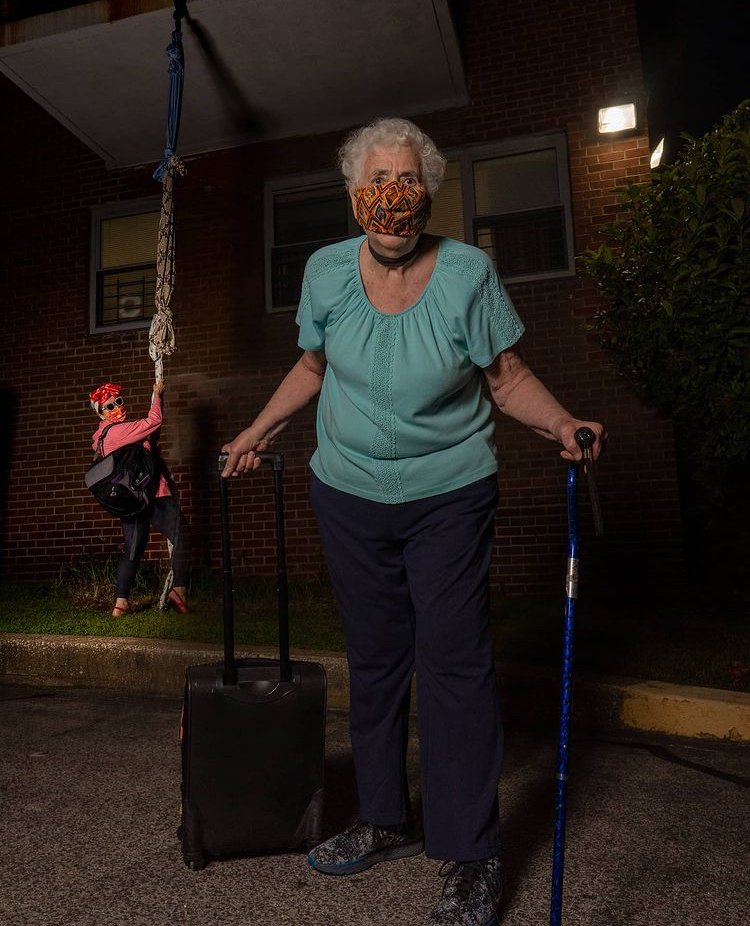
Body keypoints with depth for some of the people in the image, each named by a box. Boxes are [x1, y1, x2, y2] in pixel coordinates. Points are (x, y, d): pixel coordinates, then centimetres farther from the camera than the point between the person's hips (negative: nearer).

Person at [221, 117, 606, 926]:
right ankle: (388, 822, 33)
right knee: (373, 663, 13)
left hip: (448, 499, -3)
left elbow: (508, 378, -5)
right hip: (349, 497, 4)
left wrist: (561, 423, -22)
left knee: (455, 668, -1)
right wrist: (262, 428, 11)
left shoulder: (468, 272, -10)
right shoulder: (326, 270, -1)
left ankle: (471, 860, 18)